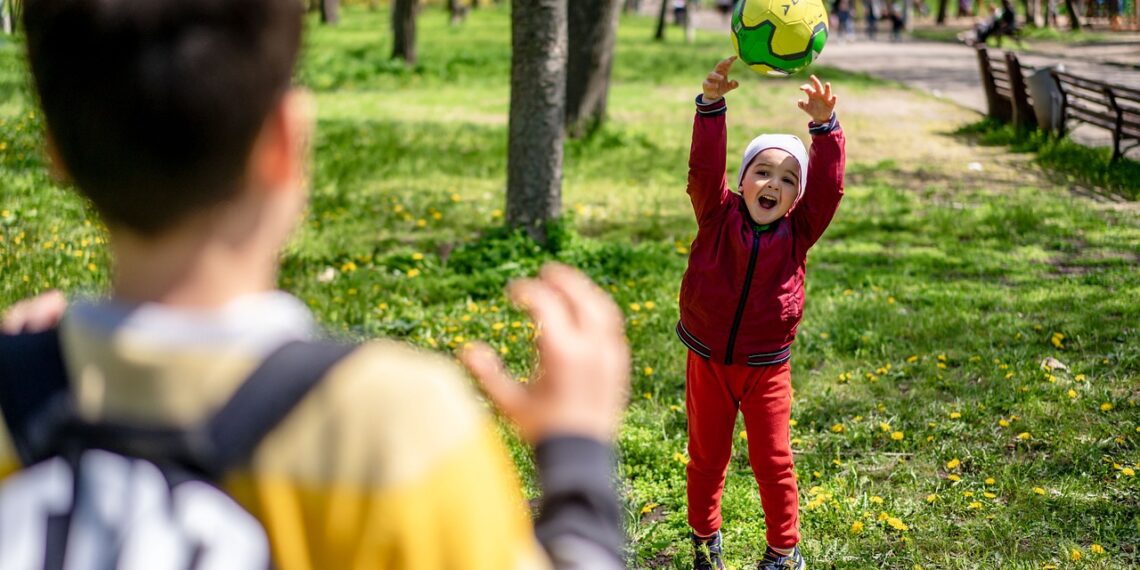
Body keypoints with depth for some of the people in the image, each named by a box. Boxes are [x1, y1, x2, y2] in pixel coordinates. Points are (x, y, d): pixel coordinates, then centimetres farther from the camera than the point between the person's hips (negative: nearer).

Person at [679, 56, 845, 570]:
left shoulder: (798, 230, -7)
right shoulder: (718, 216, -9)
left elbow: (828, 185, -19)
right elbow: (704, 167, -22)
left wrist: (824, 125, -31)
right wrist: (712, 105, -34)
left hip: (765, 368, 0)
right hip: (707, 361, 0)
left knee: (773, 462, 8)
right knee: (706, 456, 15)